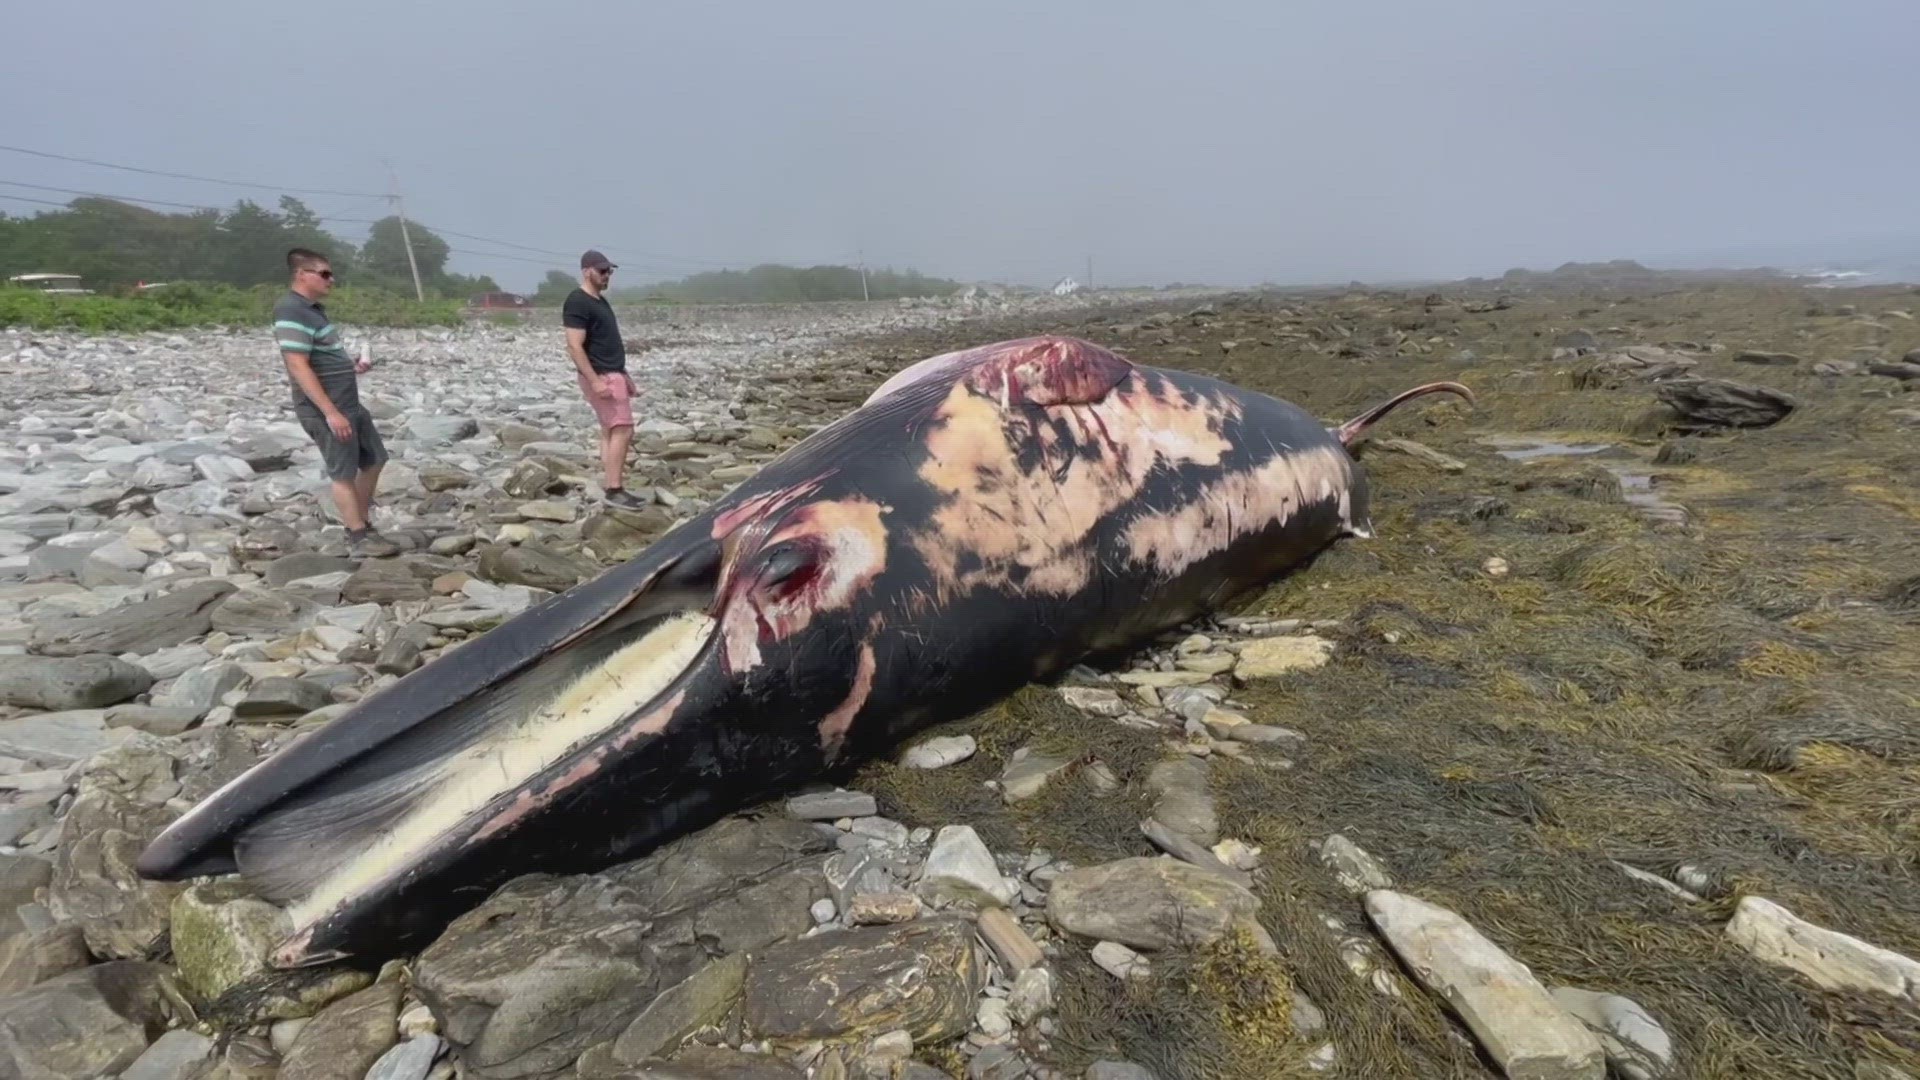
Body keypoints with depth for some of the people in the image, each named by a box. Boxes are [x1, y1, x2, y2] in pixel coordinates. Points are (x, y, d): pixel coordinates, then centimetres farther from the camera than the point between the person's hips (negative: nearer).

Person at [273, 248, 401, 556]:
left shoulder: (313, 309, 13)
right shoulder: (292, 313, -17)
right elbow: (299, 368, -23)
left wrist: (352, 367, 10)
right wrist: (331, 413, -25)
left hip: (350, 403, 10)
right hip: (326, 410, -10)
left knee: (374, 460, 16)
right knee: (344, 473, -2)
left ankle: (362, 523, 27)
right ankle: (358, 537, 8)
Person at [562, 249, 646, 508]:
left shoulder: (600, 300, 17)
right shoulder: (577, 302, -13)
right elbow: (575, 346, -20)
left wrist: (624, 374, 22)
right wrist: (595, 380, -26)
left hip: (612, 373, 10)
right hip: (600, 376, -10)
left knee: (610, 431, 9)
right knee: (622, 429, -14)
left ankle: (611, 486, 12)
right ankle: (614, 489, -12)